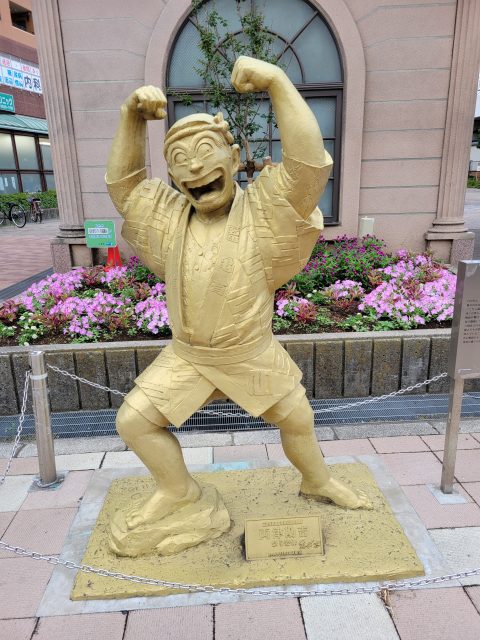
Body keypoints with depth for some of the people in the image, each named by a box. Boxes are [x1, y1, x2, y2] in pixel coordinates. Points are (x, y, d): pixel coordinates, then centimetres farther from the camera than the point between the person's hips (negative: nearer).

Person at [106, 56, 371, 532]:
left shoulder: (262, 209, -15)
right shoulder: (170, 214, -3)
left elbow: (309, 164, -29)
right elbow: (122, 184, -3)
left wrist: (276, 81, -33)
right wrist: (132, 117, -16)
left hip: (254, 355, -2)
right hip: (186, 356, 3)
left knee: (298, 420, 13)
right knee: (133, 420, 1)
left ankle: (317, 481, 47)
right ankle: (178, 490, 28)